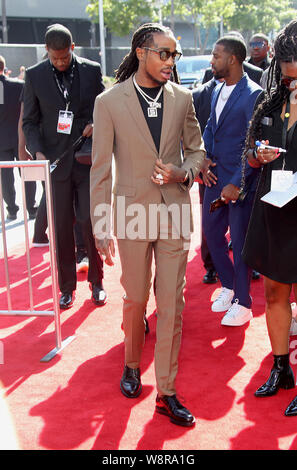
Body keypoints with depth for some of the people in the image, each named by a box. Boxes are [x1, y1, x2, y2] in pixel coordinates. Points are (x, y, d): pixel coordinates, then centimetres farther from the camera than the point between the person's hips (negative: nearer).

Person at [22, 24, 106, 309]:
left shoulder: (91, 70, 1)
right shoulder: (34, 76, 1)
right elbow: (30, 121, 4)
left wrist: (94, 124, -10)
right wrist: (37, 151, -12)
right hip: (56, 160, 0)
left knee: (91, 221, 2)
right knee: (62, 227, 6)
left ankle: (96, 282, 19)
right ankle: (67, 287, 19)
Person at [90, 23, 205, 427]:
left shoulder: (182, 98, 2)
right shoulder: (109, 102, -6)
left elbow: (196, 149, 14)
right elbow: (101, 169, -4)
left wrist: (184, 173, -10)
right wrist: (101, 227, -6)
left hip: (174, 212, 2)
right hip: (133, 214, -2)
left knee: (172, 304, 3)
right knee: (135, 300, 12)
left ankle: (166, 392, 15)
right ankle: (132, 364, 40)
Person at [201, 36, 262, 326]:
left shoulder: (252, 95, -16)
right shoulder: (217, 91, 10)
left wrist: (237, 183, -20)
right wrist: (204, 159, 5)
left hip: (240, 183, -8)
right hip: (215, 178, 8)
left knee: (239, 241, 2)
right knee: (211, 232, 16)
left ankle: (243, 304, 17)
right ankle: (228, 286, 36)